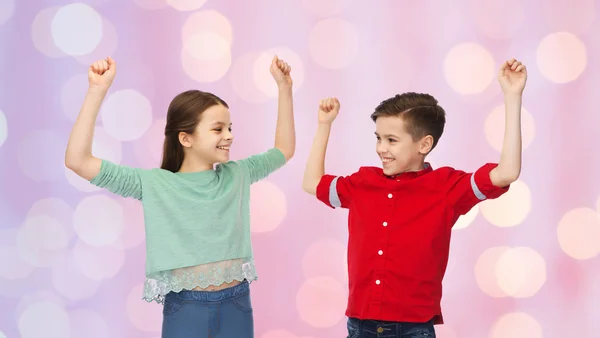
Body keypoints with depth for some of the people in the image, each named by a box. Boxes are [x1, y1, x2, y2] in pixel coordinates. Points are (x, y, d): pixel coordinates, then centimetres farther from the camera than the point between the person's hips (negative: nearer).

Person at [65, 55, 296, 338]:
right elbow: (78, 161, -12)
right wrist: (97, 91, -17)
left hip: (236, 305, 3)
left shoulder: (236, 175, 5)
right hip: (185, 309, -3)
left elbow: (284, 150, 20)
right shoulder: (155, 184, -6)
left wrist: (284, 87, 12)